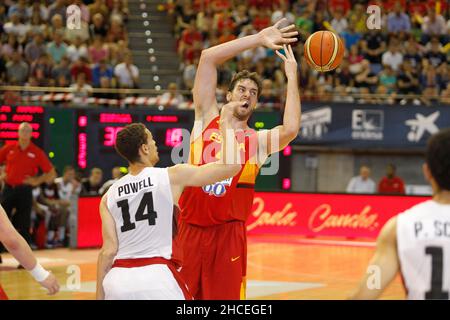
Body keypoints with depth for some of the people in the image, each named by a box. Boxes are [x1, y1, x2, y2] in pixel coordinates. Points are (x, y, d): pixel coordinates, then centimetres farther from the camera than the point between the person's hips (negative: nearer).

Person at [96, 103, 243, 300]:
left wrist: (99, 297, 10)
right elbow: (231, 165, 1)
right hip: (157, 276, -3)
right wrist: (225, 122, 15)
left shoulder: (109, 196, 11)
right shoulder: (173, 176, 2)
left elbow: (108, 250, 5)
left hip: (118, 279, 3)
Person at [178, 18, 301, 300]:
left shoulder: (259, 140, 7)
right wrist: (259, 39, -2)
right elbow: (208, 57, 0)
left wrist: (292, 76, -9)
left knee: (227, 296, -1)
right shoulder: (207, 119, 8)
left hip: (229, 233, -1)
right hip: (190, 229, 1)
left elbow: (291, 130, -17)